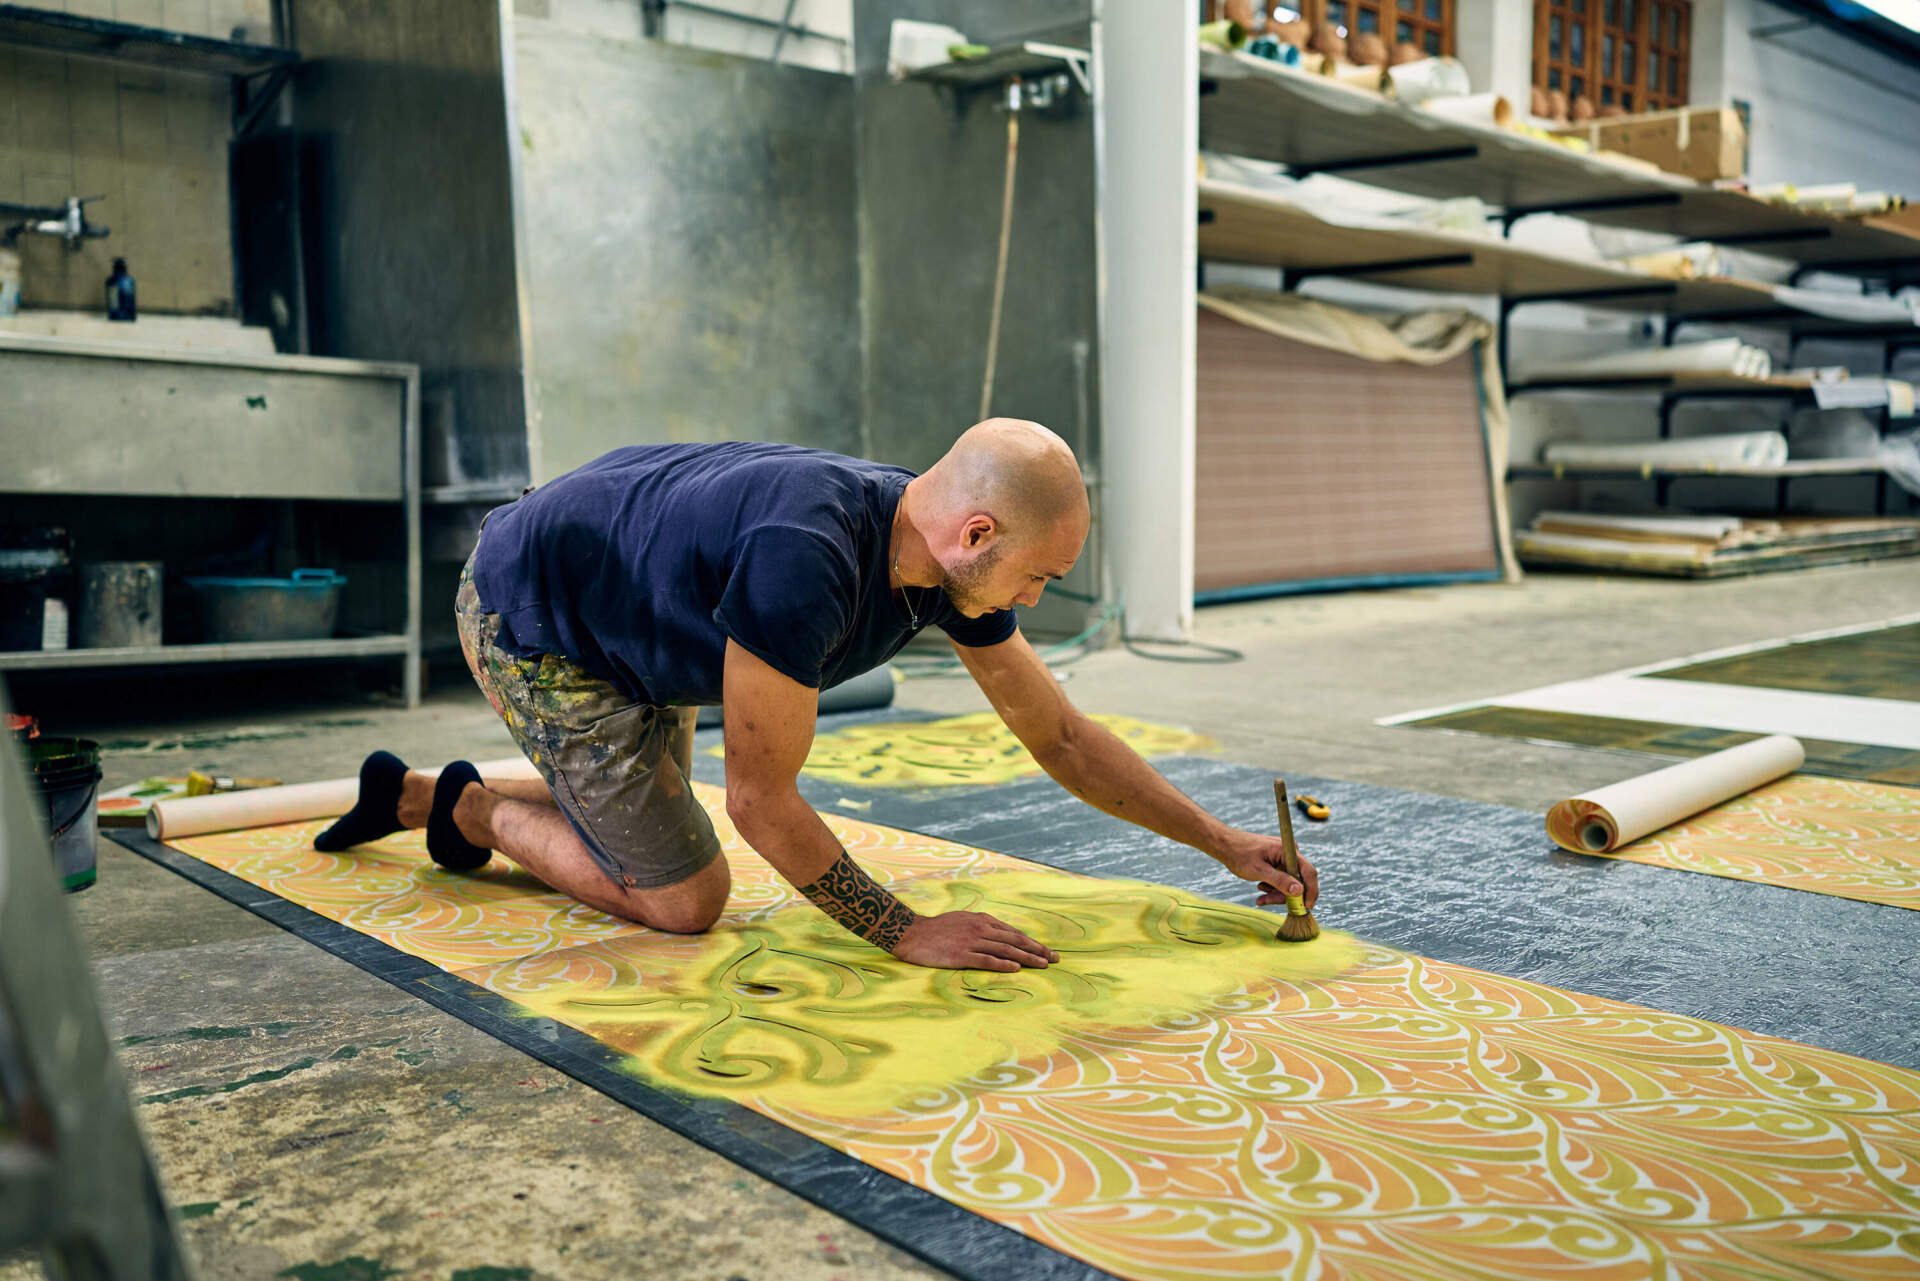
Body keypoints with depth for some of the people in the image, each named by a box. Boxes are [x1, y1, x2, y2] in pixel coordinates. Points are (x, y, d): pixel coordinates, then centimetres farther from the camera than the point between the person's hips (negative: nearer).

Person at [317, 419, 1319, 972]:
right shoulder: (805, 560, -40)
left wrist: (1224, 842, -1)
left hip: (634, 624, 8)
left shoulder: (948, 558, -14)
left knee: (644, 833, 25)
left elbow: (1059, 736, -3)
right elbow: (762, 800, -31)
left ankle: (408, 796, 36)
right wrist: (907, 935, -24)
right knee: (682, 899, -7)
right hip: (530, 616, -8)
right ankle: (475, 811, 14)